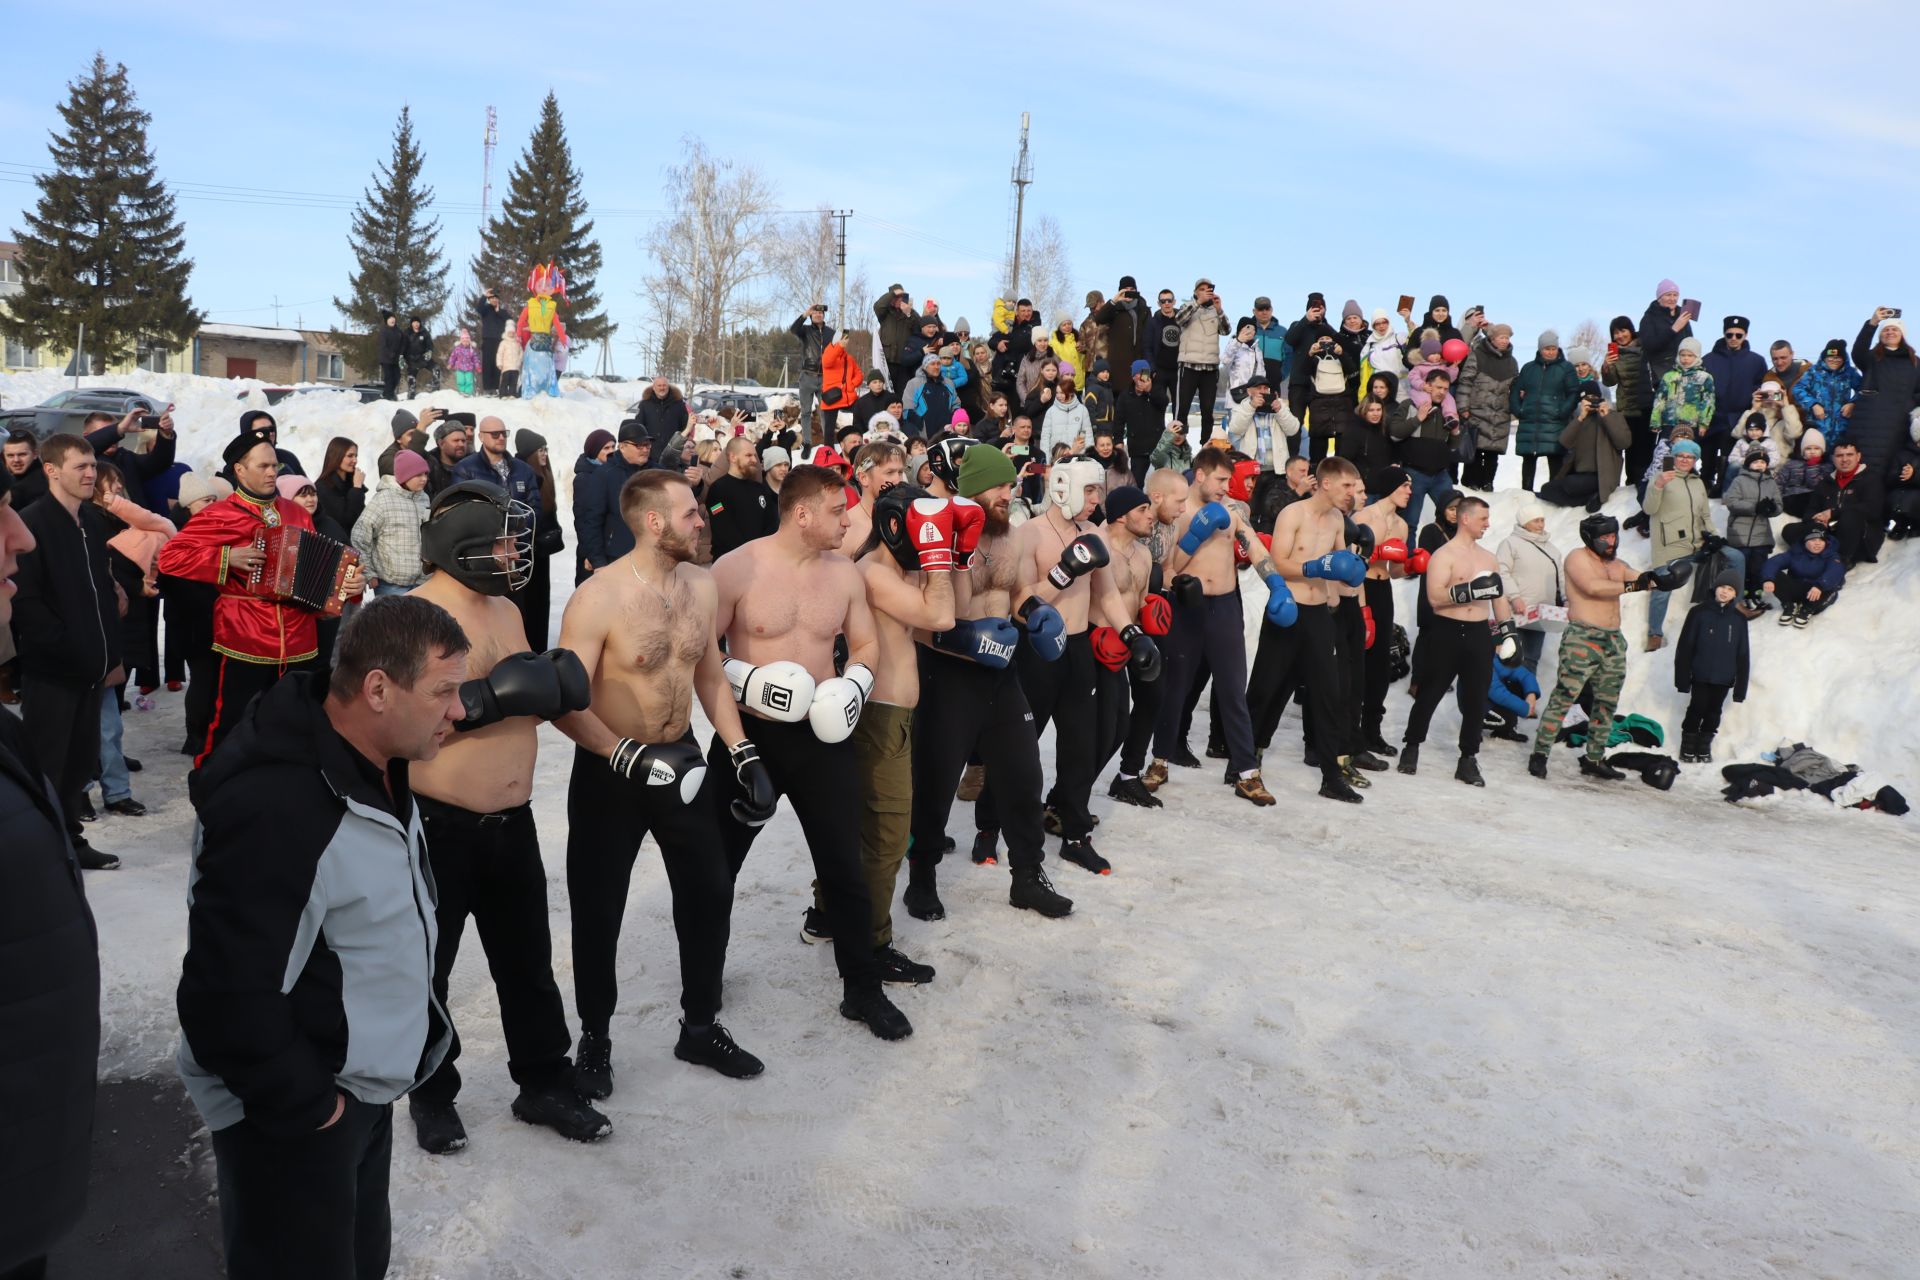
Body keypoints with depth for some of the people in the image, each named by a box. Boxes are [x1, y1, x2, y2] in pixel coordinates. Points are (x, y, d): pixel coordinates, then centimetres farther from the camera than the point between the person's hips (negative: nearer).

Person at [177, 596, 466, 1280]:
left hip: (363, 1088, 9)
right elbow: (227, 996, -29)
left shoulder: (375, 764, 1)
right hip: (293, 1117, -9)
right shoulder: (276, 809, -31)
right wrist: (302, 1108, -19)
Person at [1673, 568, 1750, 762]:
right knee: (1696, 710, 0)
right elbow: (1684, 647, -3)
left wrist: (1740, 686, 3)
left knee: (1713, 713, 10)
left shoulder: (1739, 619, 4)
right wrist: (1683, 678, -7)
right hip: (1700, 675, -2)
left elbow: (1743, 655, 6)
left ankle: (1704, 749, 21)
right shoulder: (1700, 613, -3)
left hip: (1724, 678, 3)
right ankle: (1688, 749, 12)